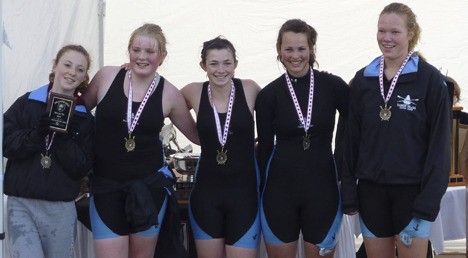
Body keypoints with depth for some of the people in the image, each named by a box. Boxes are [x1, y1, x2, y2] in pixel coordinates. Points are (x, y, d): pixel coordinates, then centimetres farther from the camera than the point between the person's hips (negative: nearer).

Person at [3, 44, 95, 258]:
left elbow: (82, 168, -1)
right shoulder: (26, 103, 3)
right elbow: (5, 143, -2)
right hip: (21, 204, -2)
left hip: (62, 209, 2)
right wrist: (35, 135, -17)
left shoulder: (85, 119, 6)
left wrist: (65, 140, -15)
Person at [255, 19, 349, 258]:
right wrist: (261, 191, 7)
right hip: (279, 188, 0)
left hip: (322, 188, 0)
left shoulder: (333, 86, -4)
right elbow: (265, 146, 4)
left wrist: (340, 162, 9)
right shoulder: (269, 94, -2)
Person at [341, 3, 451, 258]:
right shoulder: (362, 80, 4)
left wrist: (428, 202, -13)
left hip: (412, 189, -3)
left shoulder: (430, 79, -7)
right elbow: (351, 140, 7)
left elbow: (439, 144, -8)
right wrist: (349, 193, 3)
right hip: (371, 189, 3)